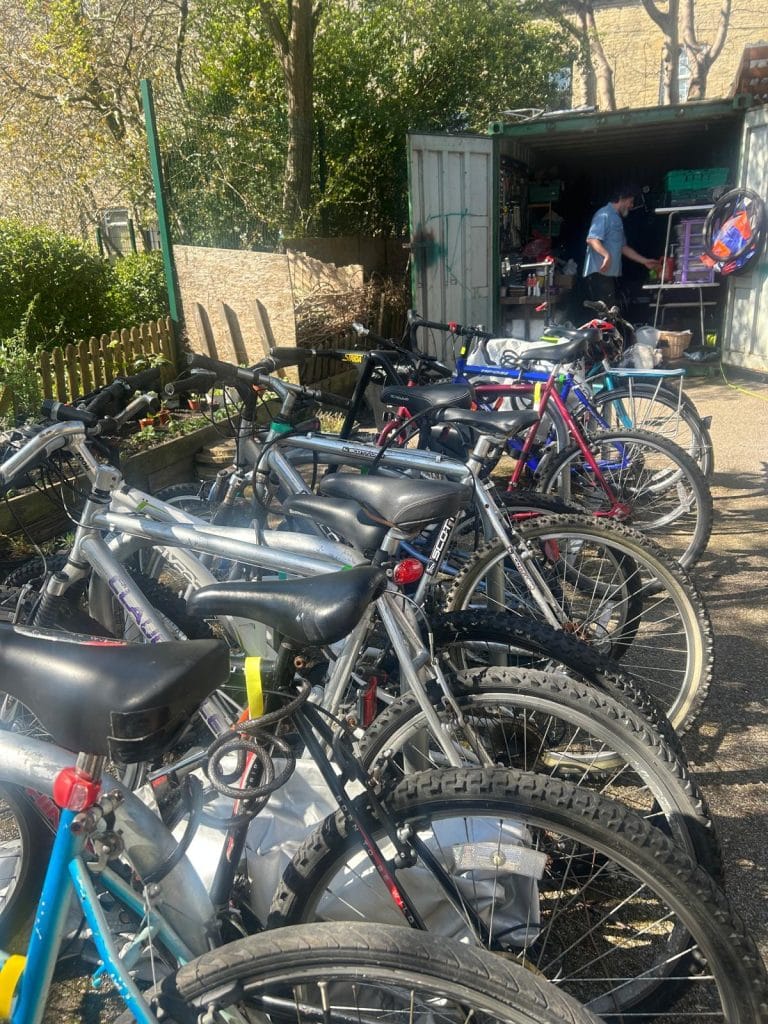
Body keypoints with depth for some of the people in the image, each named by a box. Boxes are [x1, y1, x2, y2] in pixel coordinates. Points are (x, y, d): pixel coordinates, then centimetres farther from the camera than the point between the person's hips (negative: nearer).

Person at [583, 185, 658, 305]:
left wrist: (645, 261, 29)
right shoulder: (605, 215, -7)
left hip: (610, 274, 10)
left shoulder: (617, 218, 24)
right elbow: (591, 239, -22)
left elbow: (623, 247, 29)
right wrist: (607, 255, -38)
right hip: (599, 273, -10)